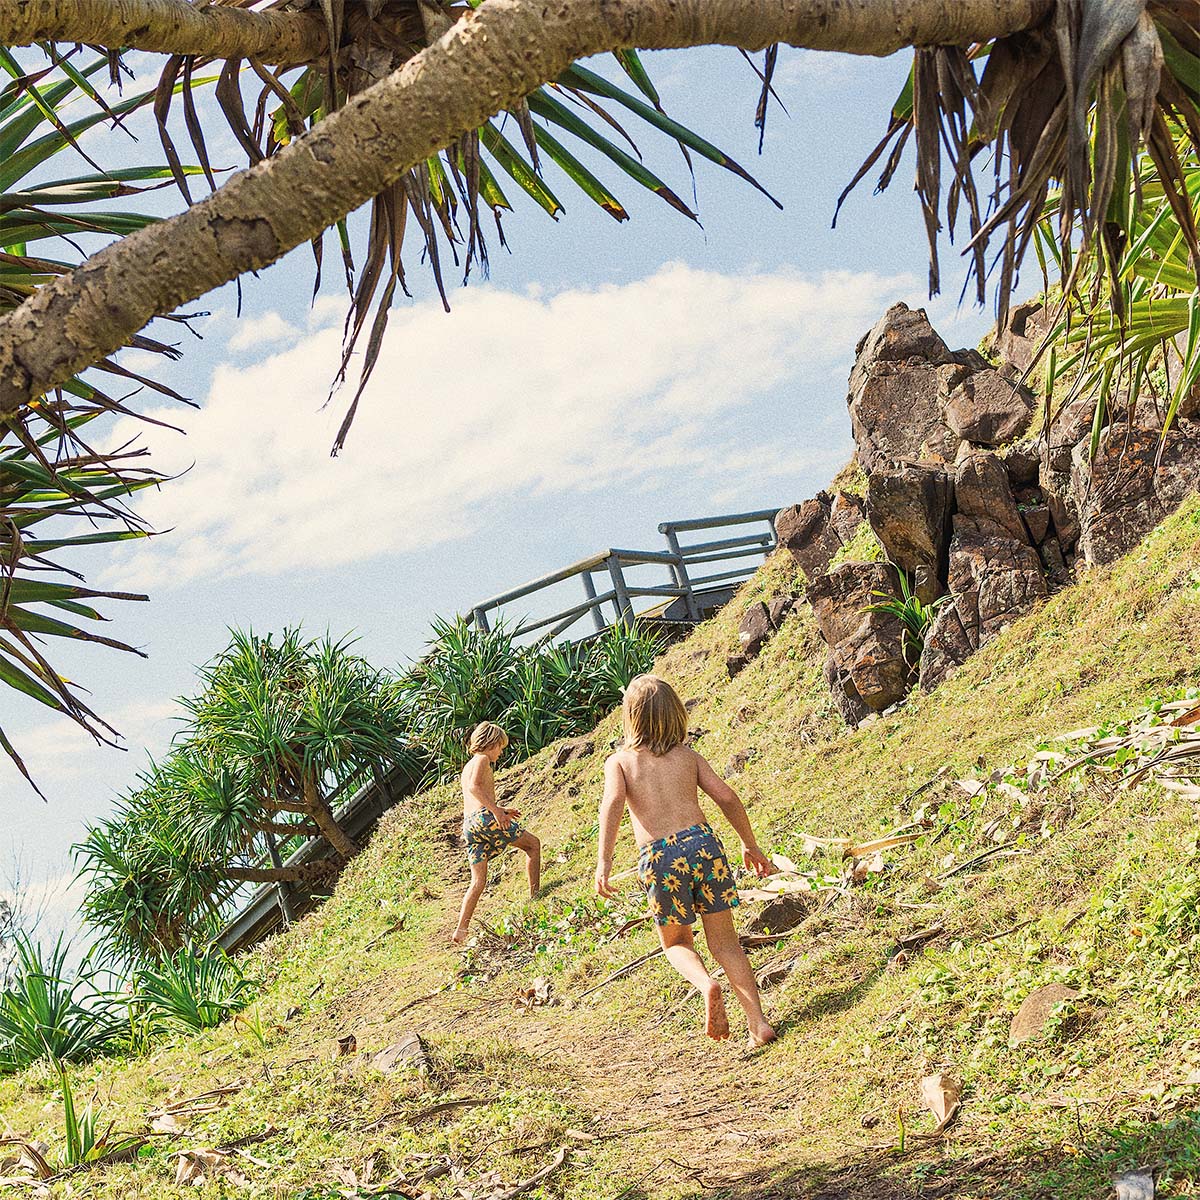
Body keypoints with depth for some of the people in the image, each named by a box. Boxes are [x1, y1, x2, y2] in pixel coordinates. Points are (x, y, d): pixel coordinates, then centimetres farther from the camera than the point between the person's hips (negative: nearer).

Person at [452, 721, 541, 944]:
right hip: (484, 817, -8)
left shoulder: (468, 767, 28)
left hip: (468, 825, 8)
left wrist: (499, 810, 33)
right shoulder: (482, 760, 0)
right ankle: (535, 896, 3)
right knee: (533, 845, 9)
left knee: (478, 882, 8)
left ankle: (461, 930, -2)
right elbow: (475, 787, -18)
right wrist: (496, 810, -21)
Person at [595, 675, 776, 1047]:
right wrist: (750, 845, 22)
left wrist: (604, 862, -13)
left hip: (659, 857, -2)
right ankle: (759, 1023, 0)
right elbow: (726, 797, 10)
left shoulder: (619, 761, 10)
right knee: (725, 944, 12)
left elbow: (613, 802, -8)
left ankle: (706, 984, -11)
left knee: (676, 943, 20)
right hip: (701, 841, 2)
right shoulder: (688, 756, 17)